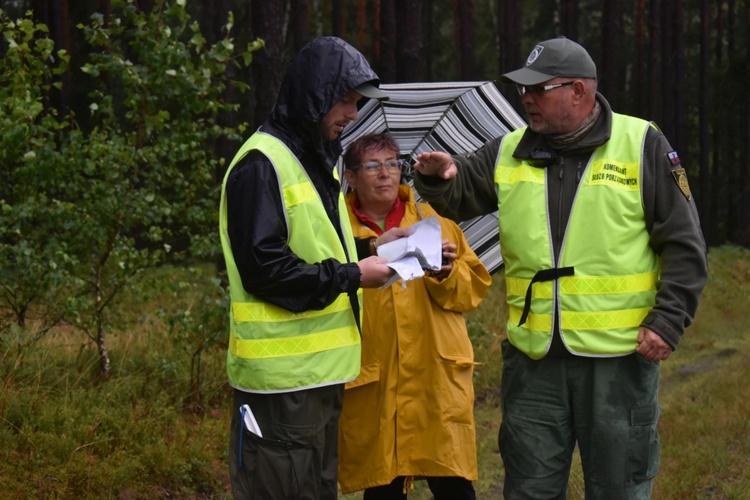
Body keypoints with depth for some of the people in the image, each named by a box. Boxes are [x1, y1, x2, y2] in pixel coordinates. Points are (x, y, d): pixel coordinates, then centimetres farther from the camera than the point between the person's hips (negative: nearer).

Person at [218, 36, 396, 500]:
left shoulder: (319, 160, 18)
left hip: (320, 368, 10)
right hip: (282, 373, -10)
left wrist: (364, 253, 7)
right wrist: (351, 275, -16)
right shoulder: (263, 163, -14)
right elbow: (262, 268, -21)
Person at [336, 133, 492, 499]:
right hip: (371, 379, -1)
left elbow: (474, 288, 11)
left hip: (436, 374, 1)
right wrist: (369, 250, -21)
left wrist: (447, 273, -9)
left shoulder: (431, 219, 15)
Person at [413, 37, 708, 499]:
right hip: (533, 354, 4)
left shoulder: (642, 145, -4)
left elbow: (684, 244, -4)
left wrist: (668, 322, -11)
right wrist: (439, 177, -7)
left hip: (619, 355, -4)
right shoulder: (509, 152, 8)